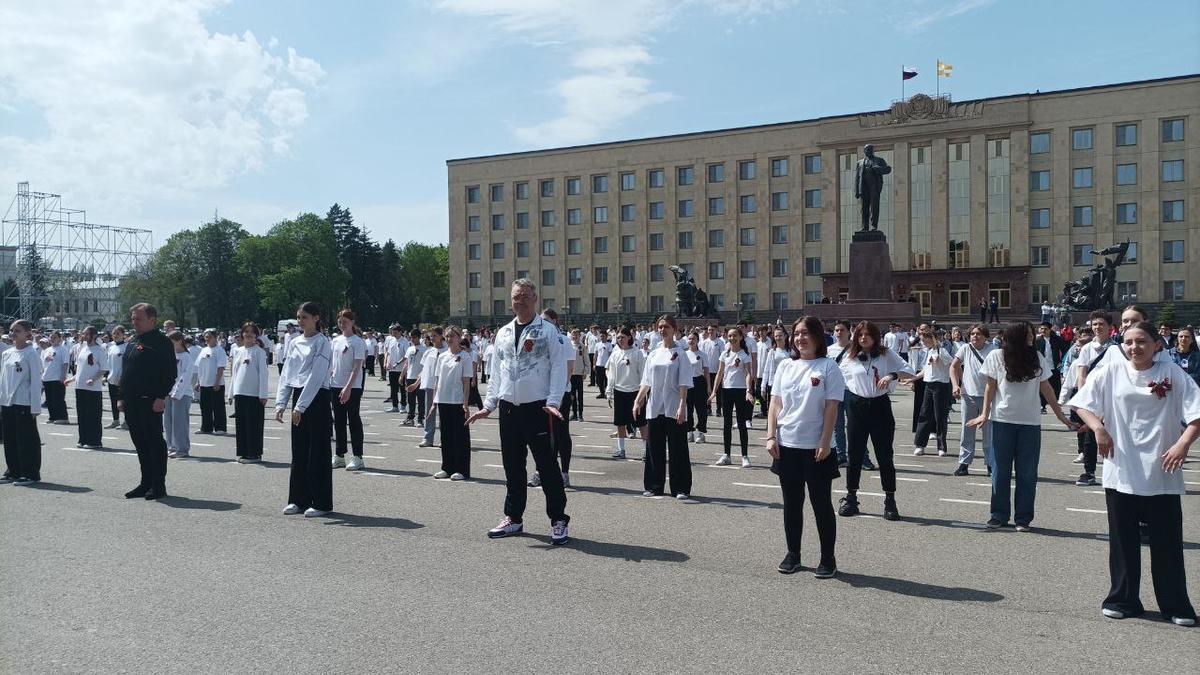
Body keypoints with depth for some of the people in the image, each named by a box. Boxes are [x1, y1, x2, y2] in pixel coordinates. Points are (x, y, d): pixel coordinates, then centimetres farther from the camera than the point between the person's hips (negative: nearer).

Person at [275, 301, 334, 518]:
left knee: (318, 452, -2)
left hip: (317, 399, -7)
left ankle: (321, 503, 6)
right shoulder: (294, 342, 12)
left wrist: (300, 406, -19)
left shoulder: (322, 342, -9)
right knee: (298, 451, 11)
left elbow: (316, 376, -16)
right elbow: (286, 374, 11)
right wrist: (281, 403, 2)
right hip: (298, 396, 7)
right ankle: (299, 500, 20)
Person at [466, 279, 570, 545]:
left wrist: (553, 401, -17)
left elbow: (558, 367, -7)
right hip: (508, 408, 5)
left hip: (537, 408, -5)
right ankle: (513, 518, 26)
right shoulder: (503, 333, 13)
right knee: (512, 466, 13)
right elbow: (496, 372, 15)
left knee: (547, 465, -2)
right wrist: (488, 405, 9)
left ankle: (559, 521, 8)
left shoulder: (548, 330, -3)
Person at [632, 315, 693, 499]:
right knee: (654, 447, 8)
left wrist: (682, 406, -16)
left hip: (673, 408, -5)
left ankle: (681, 488, 6)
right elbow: (646, 382, 14)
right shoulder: (653, 354, 10)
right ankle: (654, 486, 18)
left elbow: (684, 383, -9)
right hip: (654, 408, 5)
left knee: (677, 448, -1)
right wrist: (638, 401, 7)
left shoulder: (679, 354, -3)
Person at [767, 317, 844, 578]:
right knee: (792, 503, 12)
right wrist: (771, 436, -2)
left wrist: (825, 442, -15)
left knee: (821, 504, 4)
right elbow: (775, 404, 7)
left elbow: (831, 408, -8)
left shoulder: (828, 366, -4)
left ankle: (828, 559, 16)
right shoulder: (785, 366, 8)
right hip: (786, 446, 4)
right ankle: (792, 554, 23)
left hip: (816, 448, -4)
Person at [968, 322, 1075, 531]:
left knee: (1027, 473, 4)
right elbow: (990, 386, 1)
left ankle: (1023, 518, 12)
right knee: (1000, 471, 4)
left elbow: (1046, 388, 8)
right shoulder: (997, 356, -2)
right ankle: (999, 516, 14)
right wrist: (985, 414, -7)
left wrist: (1061, 415, 7)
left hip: (1030, 422, 2)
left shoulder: (1037, 357, 4)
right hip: (1003, 420, -2)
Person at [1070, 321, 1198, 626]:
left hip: (1162, 475, -1)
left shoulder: (1173, 375, -1)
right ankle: (1123, 599, 22)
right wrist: (1098, 428, -12)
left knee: (1167, 541, 6)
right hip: (1121, 473, 1)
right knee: (1123, 540, 10)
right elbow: (1082, 403, 3)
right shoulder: (1110, 373, 2)